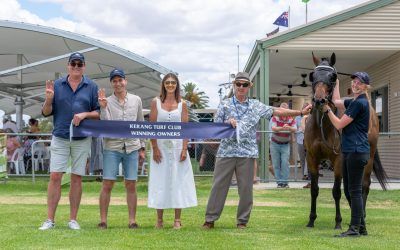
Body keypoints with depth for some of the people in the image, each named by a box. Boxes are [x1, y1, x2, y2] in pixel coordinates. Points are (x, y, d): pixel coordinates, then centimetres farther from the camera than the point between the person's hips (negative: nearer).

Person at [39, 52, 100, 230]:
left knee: (77, 178, 4)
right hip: (60, 137, 0)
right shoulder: (57, 85, 6)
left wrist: (85, 114, -14)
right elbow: (46, 113, 6)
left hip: (82, 140, 0)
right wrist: (49, 99, -13)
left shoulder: (92, 87, 5)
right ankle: (50, 220, 1)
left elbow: (99, 113, 4)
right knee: (55, 177, -4)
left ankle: (73, 219, 12)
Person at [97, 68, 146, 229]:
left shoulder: (136, 100, 9)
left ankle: (132, 220, 9)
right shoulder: (107, 101, 1)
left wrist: (142, 147, 11)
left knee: (131, 186, 3)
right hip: (112, 147, -2)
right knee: (107, 185, -3)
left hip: (131, 148, 2)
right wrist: (103, 108, -21)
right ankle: (103, 220, 3)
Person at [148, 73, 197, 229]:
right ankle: (159, 220, 10)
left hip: (178, 147, 1)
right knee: (160, 181, 2)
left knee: (178, 181, 1)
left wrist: (184, 149, -7)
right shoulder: (156, 102, 3)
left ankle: (177, 220, 7)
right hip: (161, 147, -1)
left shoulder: (182, 104, 5)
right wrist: (155, 148, -8)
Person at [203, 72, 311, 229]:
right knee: (218, 185, 0)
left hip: (247, 153, 1)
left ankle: (242, 220, 14)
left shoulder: (256, 106, 10)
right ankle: (210, 219, 6)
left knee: (246, 188, 3)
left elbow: (277, 112, 7)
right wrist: (228, 123, -14)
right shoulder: (225, 105, 7)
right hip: (226, 151, -1)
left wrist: (301, 112, 2)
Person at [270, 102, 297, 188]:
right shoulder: (275, 118, -7)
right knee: (276, 164, 0)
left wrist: (289, 128, -40)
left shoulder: (291, 119, -3)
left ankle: (285, 182, -5)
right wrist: (282, 128, -42)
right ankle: (279, 182, 5)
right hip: (275, 143, 0)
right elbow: (273, 128, -23)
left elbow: (295, 129, -18)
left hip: (285, 144, 0)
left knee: (285, 163, -10)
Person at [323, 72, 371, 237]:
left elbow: (339, 125, -12)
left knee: (354, 191, -7)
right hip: (348, 151, 10)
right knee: (349, 190, 12)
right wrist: (336, 83, 31)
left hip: (357, 151, -10)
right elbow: (336, 101, 34)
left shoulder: (359, 103, -13)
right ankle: (361, 227, 18)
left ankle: (355, 228, -4)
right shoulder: (353, 101, 15)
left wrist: (327, 110, -2)